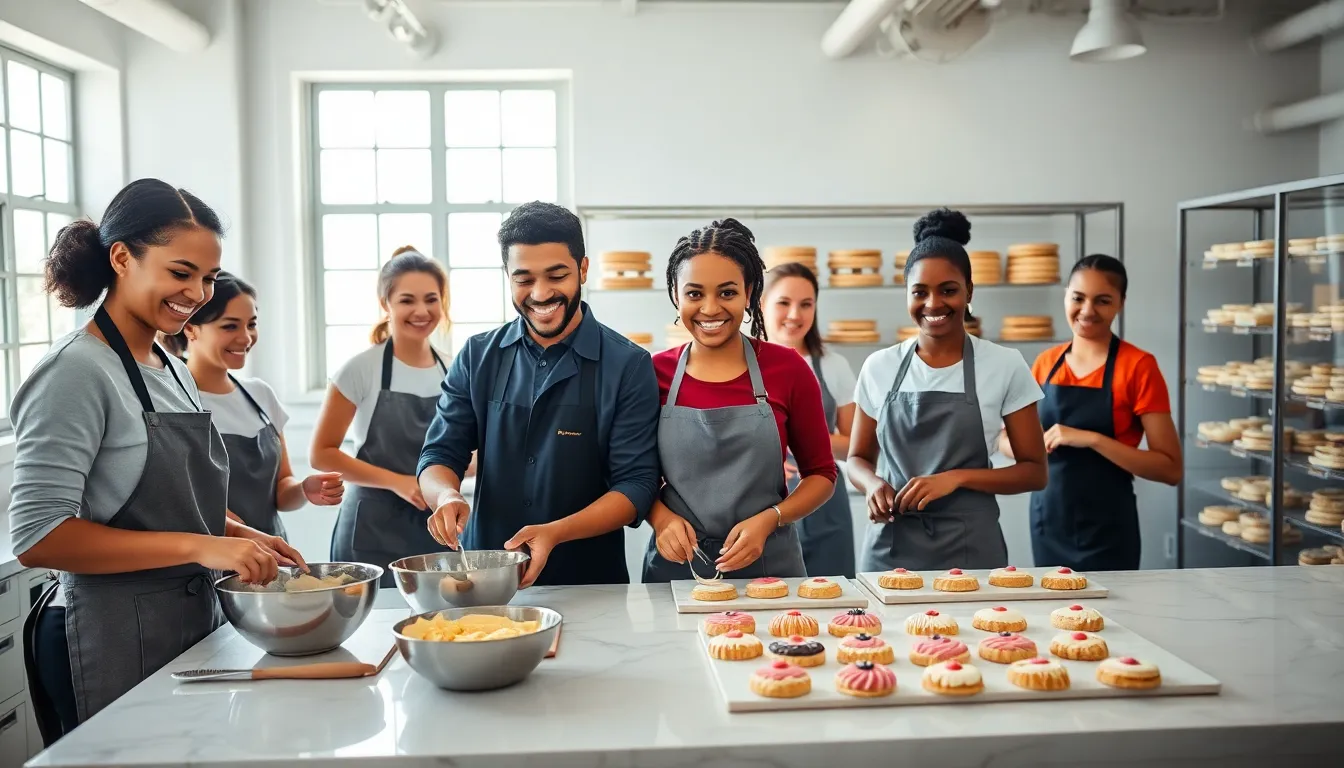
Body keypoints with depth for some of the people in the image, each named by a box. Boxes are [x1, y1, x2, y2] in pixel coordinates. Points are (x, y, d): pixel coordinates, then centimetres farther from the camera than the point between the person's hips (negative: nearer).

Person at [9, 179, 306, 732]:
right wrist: (199, 546, -25)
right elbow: (37, 536, -21)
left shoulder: (174, 371, 9)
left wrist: (246, 538, 0)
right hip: (118, 643, -8)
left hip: (197, 624, 8)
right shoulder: (77, 369, -15)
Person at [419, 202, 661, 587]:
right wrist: (447, 496, -15)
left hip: (590, 587, -2)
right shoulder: (477, 358, 7)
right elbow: (439, 455, 8)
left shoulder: (628, 366, -3)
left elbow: (636, 486, -6)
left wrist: (555, 533, -21)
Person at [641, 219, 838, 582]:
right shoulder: (654, 373, -2)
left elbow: (821, 474, 2)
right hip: (675, 566, 1)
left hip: (769, 564, 0)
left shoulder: (788, 368, -5)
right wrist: (660, 518, -12)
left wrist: (768, 520, -13)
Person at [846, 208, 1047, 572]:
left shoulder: (1004, 365, -3)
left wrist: (957, 477, -15)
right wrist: (873, 484, -10)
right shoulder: (879, 367, 2)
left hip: (971, 549, -1)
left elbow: (1034, 472, 0)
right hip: (891, 549, 2)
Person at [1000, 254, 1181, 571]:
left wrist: (1092, 439, -24)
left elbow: (1170, 468, -13)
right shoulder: (1046, 362, 5)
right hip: (1047, 523, 5)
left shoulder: (1138, 366, -9)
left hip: (1106, 532, -5)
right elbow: (1007, 438, 14)